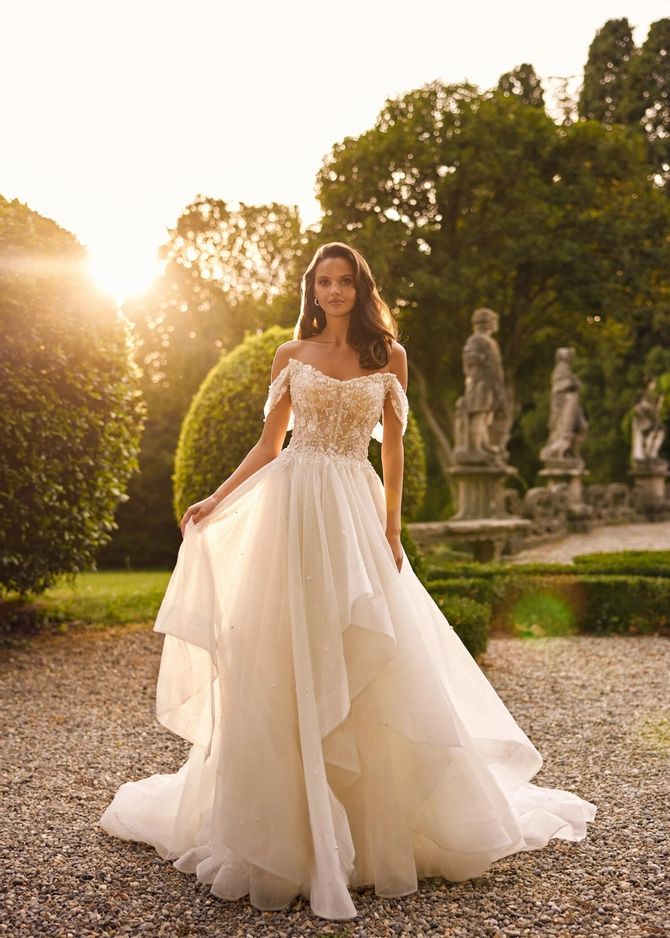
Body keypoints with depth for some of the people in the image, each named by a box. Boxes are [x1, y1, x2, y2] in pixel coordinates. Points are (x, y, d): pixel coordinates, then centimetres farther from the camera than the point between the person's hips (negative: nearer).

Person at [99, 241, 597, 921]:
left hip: (356, 509, 0)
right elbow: (269, 444, 11)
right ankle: (281, 826, 12)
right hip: (293, 503, 0)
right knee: (284, 659, 0)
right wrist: (216, 501, 3)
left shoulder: (388, 357, 9)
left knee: (364, 661, 0)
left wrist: (391, 526, 2)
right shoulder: (291, 356, 10)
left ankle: (376, 821, 16)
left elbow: (393, 448, 8)